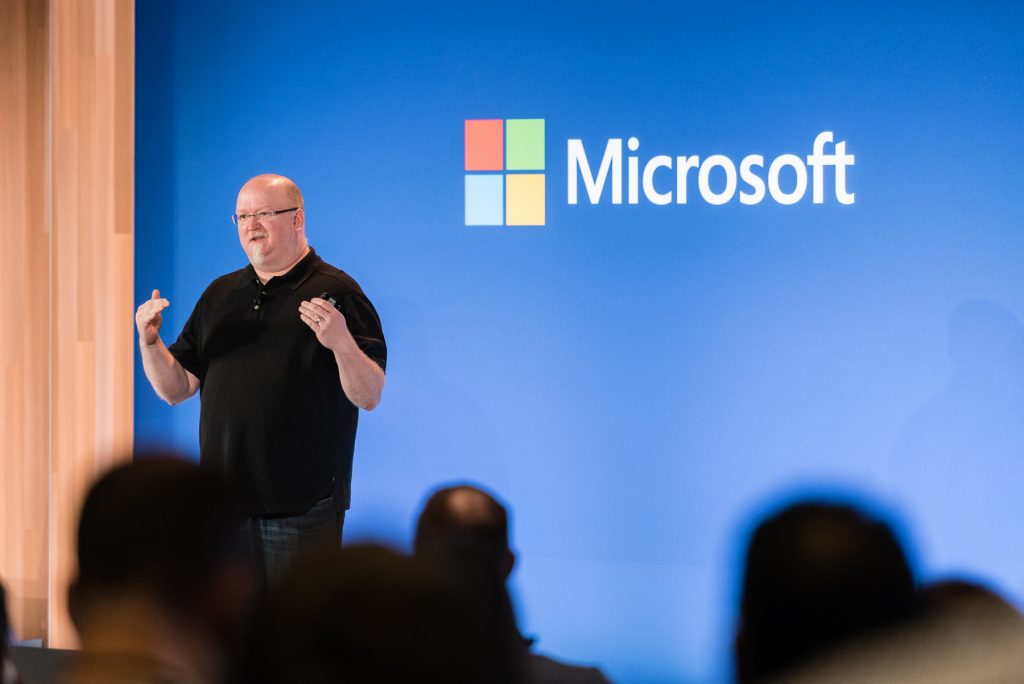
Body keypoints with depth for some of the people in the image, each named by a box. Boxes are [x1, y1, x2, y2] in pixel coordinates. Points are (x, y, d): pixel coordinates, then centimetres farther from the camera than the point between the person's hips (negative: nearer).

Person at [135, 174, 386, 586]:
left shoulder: (336, 292, -2)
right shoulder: (220, 294, 16)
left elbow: (370, 397, -10)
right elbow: (176, 389, 13)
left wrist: (342, 343, -28)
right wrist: (149, 341, -4)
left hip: (302, 506, -5)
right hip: (223, 502, 5)